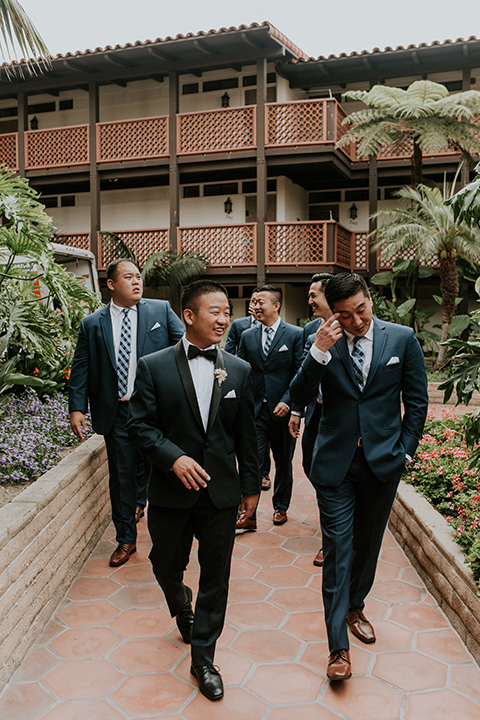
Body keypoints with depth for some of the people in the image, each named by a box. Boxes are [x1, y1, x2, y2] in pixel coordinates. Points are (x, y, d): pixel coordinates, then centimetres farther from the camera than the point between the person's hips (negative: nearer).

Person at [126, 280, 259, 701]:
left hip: (221, 492, 1)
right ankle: (181, 606, 52)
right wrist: (174, 457, -21)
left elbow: (246, 434, 5)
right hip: (171, 491, -1)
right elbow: (140, 425, -7)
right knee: (167, 566, 17)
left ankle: (203, 658, 26)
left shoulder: (239, 370, 1)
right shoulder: (153, 367, -6)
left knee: (216, 576, 8)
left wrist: (251, 486, 7)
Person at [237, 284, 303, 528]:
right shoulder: (247, 336, 7)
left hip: (282, 410, -2)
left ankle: (281, 507, 33)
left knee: (283, 463, 14)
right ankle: (248, 514, 3)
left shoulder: (295, 335, -4)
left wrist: (287, 401, -16)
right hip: (255, 410, 2)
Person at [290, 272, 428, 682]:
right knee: (337, 550, -1)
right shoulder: (324, 345, -3)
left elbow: (416, 400, 4)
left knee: (368, 545, 16)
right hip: (336, 463, -1)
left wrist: (406, 449, 1)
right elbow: (300, 398, -10)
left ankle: (355, 607, 42)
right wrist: (318, 353, -22)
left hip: (382, 461, 1)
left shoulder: (402, 338, -1)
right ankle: (339, 647, 8)